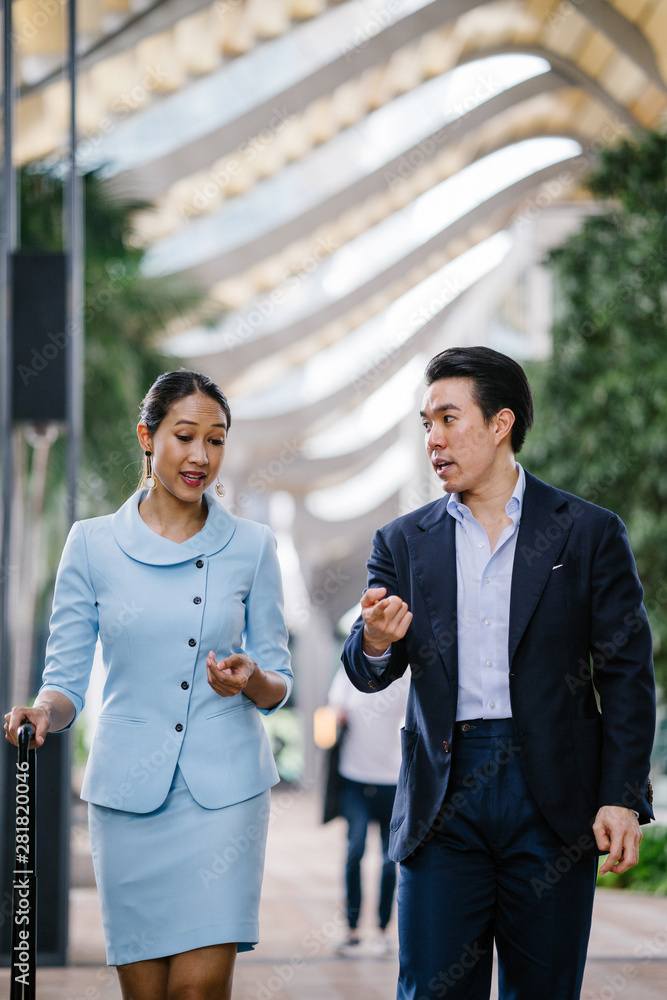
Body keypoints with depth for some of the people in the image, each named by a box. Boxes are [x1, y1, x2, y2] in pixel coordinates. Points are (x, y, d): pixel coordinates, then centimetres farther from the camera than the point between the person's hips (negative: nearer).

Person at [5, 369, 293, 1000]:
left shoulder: (251, 546, 5)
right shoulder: (93, 544, 4)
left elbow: (279, 683, 9)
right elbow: (67, 678, 4)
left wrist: (251, 680, -14)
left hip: (223, 788, -1)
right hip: (128, 788, 1)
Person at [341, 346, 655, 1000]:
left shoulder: (589, 533, 4)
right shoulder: (403, 543, 10)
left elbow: (627, 675, 2)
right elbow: (368, 675, 5)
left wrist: (622, 800, -6)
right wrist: (376, 643, -19)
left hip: (552, 796, -1)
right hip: (444, 799, 2)